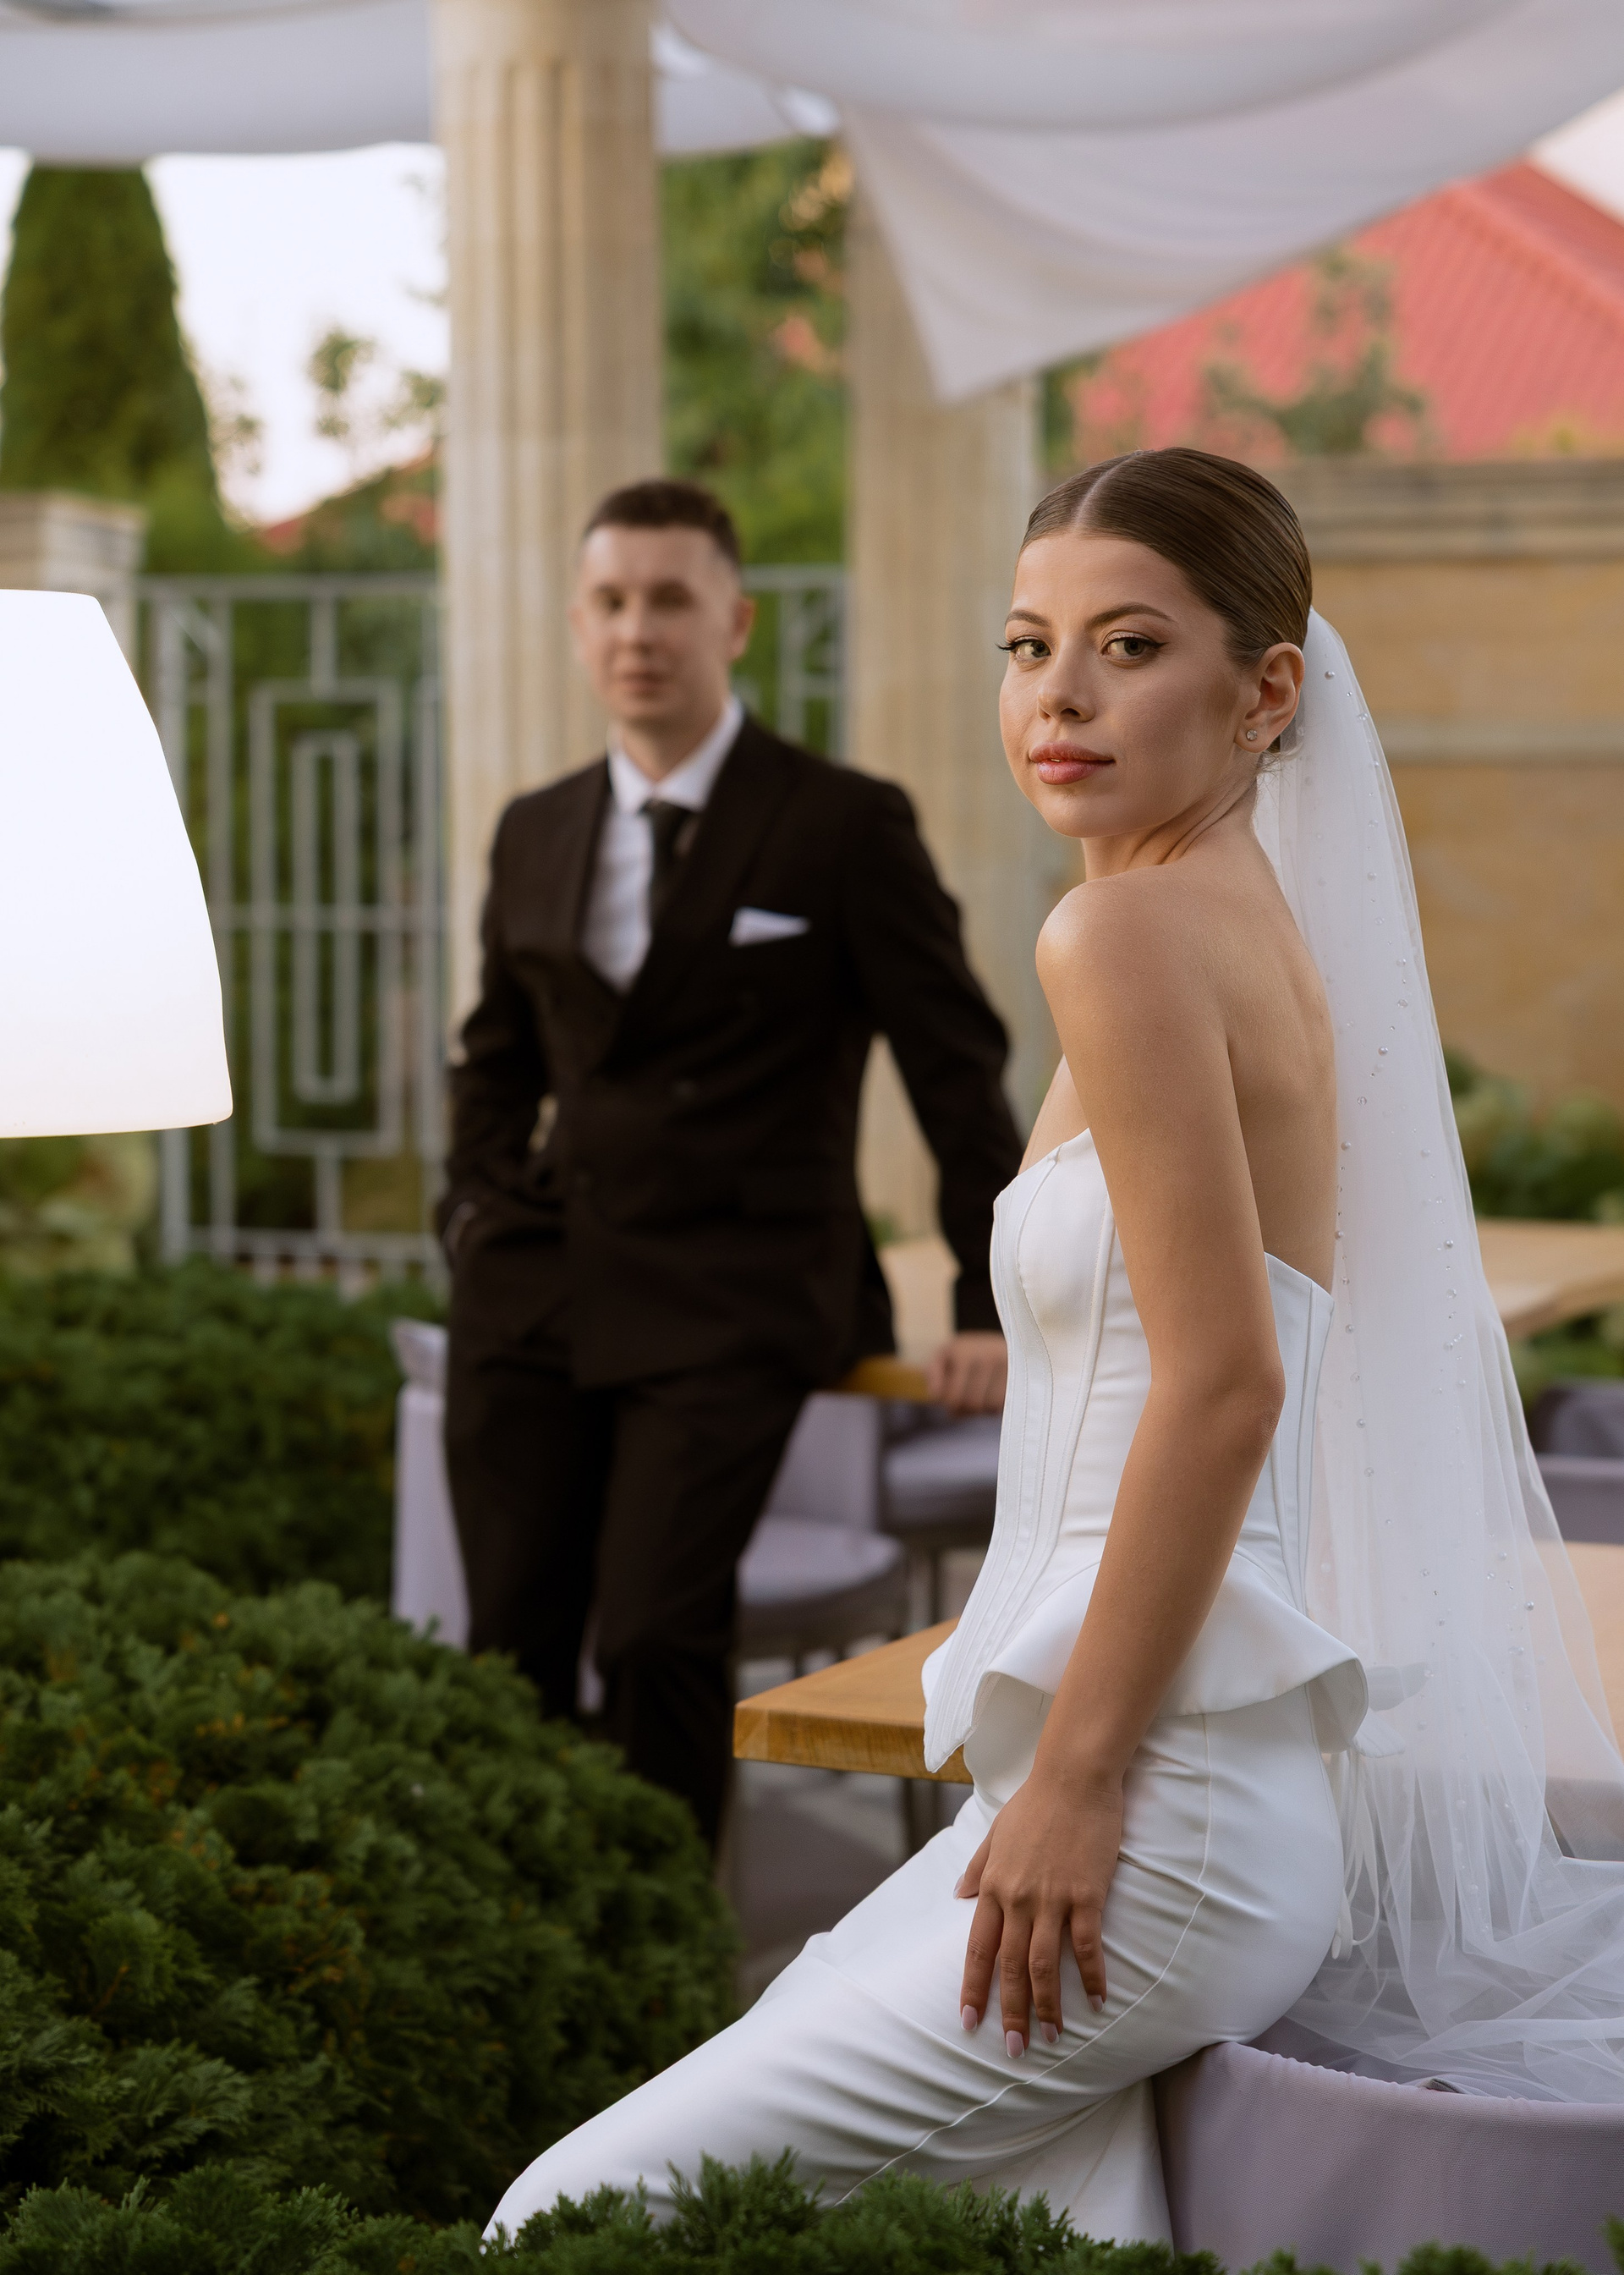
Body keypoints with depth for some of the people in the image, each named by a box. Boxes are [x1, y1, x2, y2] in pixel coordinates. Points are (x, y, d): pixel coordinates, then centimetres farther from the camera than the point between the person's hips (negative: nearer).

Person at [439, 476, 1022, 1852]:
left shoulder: (847, 827, -2)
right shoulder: (535, 835, 14)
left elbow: (958, 1067, 0)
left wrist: (996, 1308, -3)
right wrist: (478, 1221, 12)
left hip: (732, 1300, -5)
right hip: (538, 1292, 5)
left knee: (657, 1640, -18)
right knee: (513, 1644, -3)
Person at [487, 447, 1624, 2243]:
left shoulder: (1132, 931, -14)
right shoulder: (1263, 921, 15)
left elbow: (1224, 1384, -21)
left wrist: (1072, 1784, -17)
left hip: (1171, 1810, -10)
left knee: (573, 2219, -7)